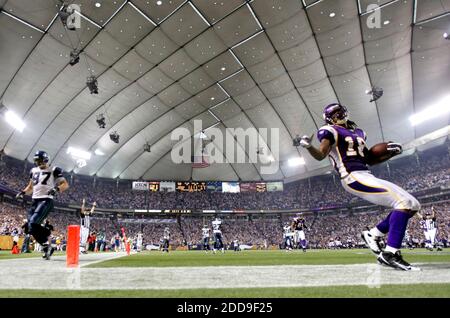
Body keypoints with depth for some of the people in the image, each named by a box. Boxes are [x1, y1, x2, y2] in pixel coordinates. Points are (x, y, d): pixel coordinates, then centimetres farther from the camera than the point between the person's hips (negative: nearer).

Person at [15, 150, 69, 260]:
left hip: (46, 201, -7)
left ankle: (46, 246, -8)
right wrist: (23, 192, 13)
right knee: (31, 227, 0)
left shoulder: (53, 170, 0)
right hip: (35, 201, 7)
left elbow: (65, 184, -5)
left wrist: (56, 189, -23)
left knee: (33, 224, -21)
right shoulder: (34, 171, 19)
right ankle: (47, 247, 12)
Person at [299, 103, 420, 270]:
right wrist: (308, 147, -32)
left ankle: (373, 234, 11)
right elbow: (321, 155, -12)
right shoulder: (330, 131, 2)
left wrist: (391, 153, 14)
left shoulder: (358, 132, 25)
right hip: (354, 177, -8)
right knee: (404, 202, -17)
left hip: (367, 176, 8)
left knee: (413, 205, 7)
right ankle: (390, 254, -16)